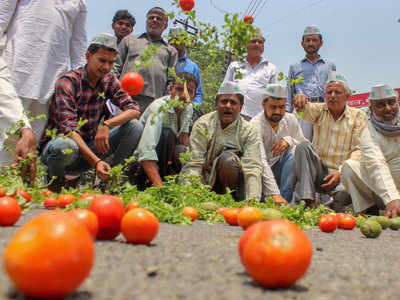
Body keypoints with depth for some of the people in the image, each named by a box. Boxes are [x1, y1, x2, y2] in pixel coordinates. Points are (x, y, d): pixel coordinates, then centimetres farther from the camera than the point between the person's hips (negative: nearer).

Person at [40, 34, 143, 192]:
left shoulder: (109, 81, 3)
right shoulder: (67, 82, -15)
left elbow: (134, 110, -5)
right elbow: (68, 127, -25)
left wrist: (107, 124, -26)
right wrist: (95, 161, -37)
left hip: (88, 144, 5)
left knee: (135, 126, -11)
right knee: (65, 146, -41)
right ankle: (56, 179, -6)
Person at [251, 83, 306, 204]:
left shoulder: (290, 120, -1)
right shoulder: (256, 125, -19)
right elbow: (260, 161, -31)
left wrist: (289, 141, -24)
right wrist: (274, 193, -43)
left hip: (281, 169, 5)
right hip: (261, 174, -4)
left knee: (295, 150, -23)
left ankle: (285, 200, -25)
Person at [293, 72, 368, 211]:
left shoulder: (358, 116, 4)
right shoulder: (320, 110, 8)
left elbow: (358, 150, -4)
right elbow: (308, 110, -16)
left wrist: (341, 173, -18)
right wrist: (301, 100, -42)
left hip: (342, 173, -2)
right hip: (318, 170, 2)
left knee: (344, 193, -34)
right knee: (303, 146, -24)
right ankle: (307, 202, -28)